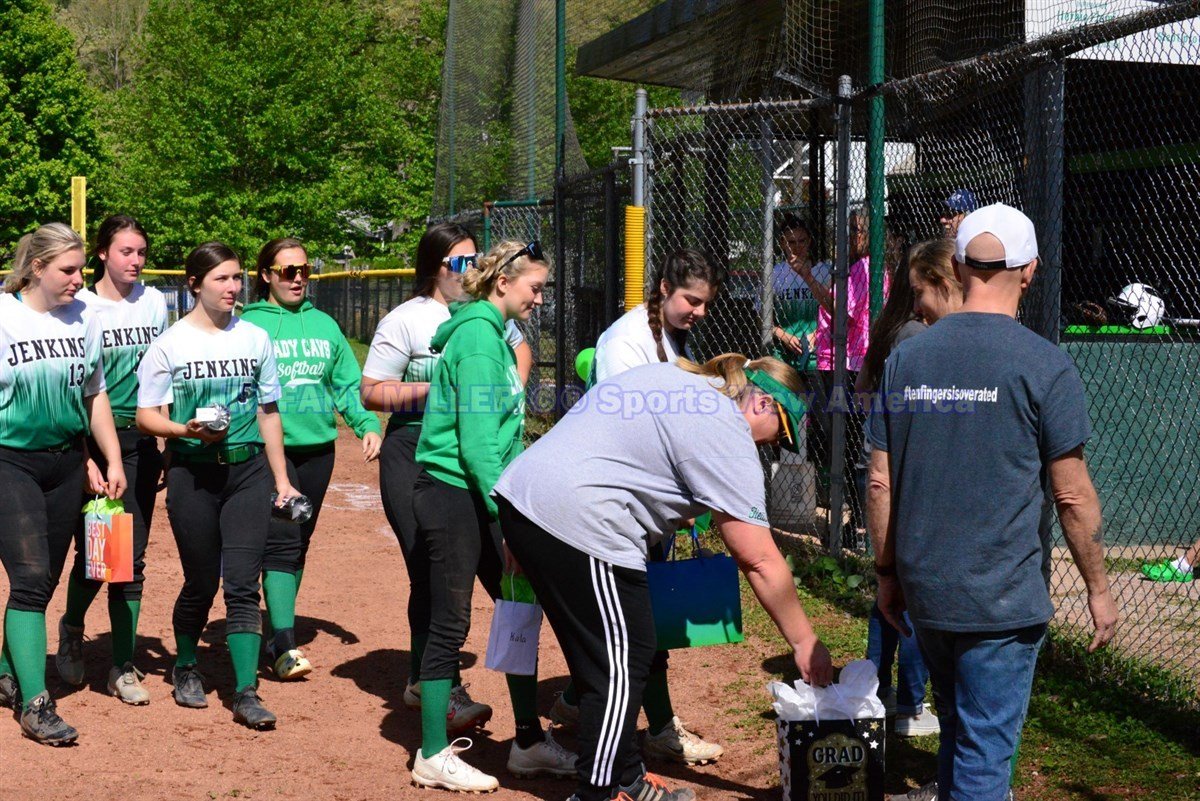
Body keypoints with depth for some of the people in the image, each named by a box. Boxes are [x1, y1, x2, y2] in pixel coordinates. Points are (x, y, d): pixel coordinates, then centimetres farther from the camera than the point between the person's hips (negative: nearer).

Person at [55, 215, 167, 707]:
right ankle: (72, 629, 30)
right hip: (94, 439, -3)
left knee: (132, 555, 4)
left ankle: (124, 667, 12)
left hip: (142, 442, 4)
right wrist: (86, 459, -18)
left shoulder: (154, 302, 7)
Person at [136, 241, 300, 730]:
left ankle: (246, 693, -4)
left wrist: (281, 479, 11)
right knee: (201, 582, 6)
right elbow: (146, 416, -1)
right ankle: (185, 668, 32)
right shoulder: (170, 344, -2)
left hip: (248, 470, 2)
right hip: (192, 473, -2)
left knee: (243, 584, -5)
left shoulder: (256, 338, 8)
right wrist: (186, 429, -21)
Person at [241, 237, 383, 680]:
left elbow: (349, 384, 14)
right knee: (281, 542, -12)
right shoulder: (248, 325, -1)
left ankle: (278, 630, 22)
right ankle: (283, 644, -14)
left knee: (299, 544, 11)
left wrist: (367, 425, -1)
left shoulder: (324, 325, 13)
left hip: (317, 448, 5)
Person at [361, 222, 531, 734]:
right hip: (415, 456, -5)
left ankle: (424, 681, 21)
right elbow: (371, 393, -6)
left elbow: (519, 347, 30)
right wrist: (433, 390, -17)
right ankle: (442, 690, -12)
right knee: (430, 571, -11)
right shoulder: (405, 321, -5)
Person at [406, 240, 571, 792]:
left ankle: (530, 743, 21)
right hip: (453, 494, -10)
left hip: (481, 497, 10)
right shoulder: (479, 334, -14)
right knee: (450, 624, -1)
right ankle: (433, 757, 9)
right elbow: (476, 439, -20)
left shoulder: (492, 333, 17)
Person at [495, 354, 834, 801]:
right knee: (623, 665, -1)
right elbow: (759, 560, -9)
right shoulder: (726, 433, -8)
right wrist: (804, 642, -2)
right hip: (575, 522, -10)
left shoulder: (669, 378, 20)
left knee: (614, 660, 17)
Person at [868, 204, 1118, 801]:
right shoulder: (1043, 366, -11)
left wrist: (887, 572, 16)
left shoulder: (904, 359, 3)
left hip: (924, 594, 5)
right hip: (1004, 597, -5)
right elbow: (1073, 495, -9)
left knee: (958, 738, 22)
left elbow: (880, 482, 5)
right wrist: (1098, 589, 2)